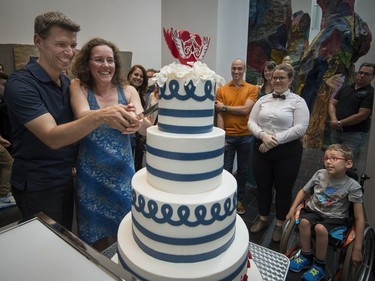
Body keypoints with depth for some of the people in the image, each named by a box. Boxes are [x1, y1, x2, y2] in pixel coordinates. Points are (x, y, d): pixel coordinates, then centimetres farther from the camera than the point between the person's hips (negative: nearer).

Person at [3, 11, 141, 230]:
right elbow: (52, 137, -28)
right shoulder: (20, 83, -19)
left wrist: (121, 122, -15)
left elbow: (73, 127, 5)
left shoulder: (67, 82, 3)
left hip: (65, 178, 6)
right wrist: (99, 117, -44)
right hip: (37, 185, -6)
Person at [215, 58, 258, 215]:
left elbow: (245, 110, -13)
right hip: (227, 136, 0)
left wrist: (224, 107, -8)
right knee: (226, 169, 6)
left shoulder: (252, 89, 1)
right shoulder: (222, 90, 2)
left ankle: (239, 199, 30)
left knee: (243, 170, 12)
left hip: (246, 136, 1)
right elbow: (219, 115, -3)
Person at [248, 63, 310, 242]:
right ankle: (263, 219, 35)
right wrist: (263, 135, -16)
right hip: (261, 149, 3)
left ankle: (280, 224, 29)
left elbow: (300, 128, -12)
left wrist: (275, 140, -17)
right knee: (263, 186, 14)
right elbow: (251, 122, 3)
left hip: (287, 152, -3)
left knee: (283, 189, 9)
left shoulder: (298, 101, -2)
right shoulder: (263, 100, 8)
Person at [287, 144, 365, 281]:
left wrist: (357, 249, -14)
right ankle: (306, 257, -4)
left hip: (335, 217, -3)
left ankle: (319, 265, -7)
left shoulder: (352, 186, -16)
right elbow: (303, 192, 7)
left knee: (320, 228, -33)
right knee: (304, 221, -28)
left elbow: (359, 219, -14)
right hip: (314, 210, 3)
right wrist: (292, 210, -1)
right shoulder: (320, 174, -8)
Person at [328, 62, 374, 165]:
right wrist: (334, 120, -11)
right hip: (335, 131, 5)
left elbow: (362, 115, -14)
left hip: (354, 135, -5)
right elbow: (332, 103, 7)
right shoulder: (345, 88, 12)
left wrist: (340, 123, -13)